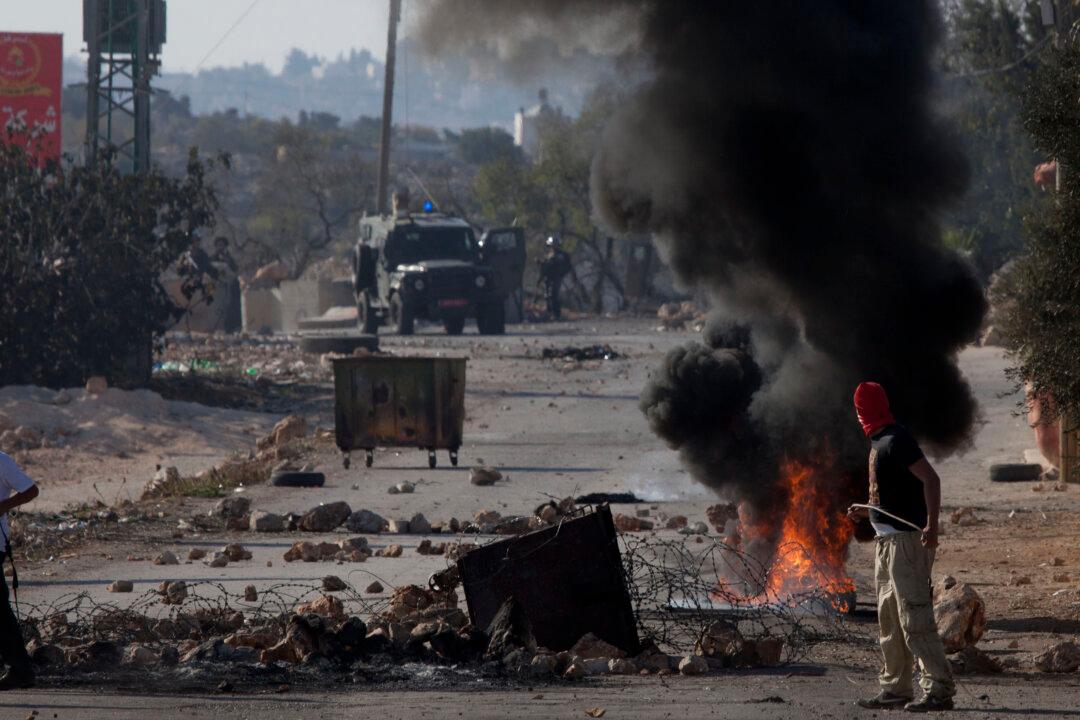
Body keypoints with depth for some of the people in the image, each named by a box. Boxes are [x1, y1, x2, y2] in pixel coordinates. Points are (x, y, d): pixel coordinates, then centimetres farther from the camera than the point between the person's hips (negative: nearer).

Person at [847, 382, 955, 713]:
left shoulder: (896, 441, -13)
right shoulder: (879, 443, 17)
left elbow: (930, 478, -21)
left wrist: (932, 525, -30)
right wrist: (867, 512, 26)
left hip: (907, 538, -11)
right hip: (888, 540, 11)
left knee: (914, 616, -13)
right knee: (889, 618, 14)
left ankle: (939, 689, -15)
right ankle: (896, 688, 20)